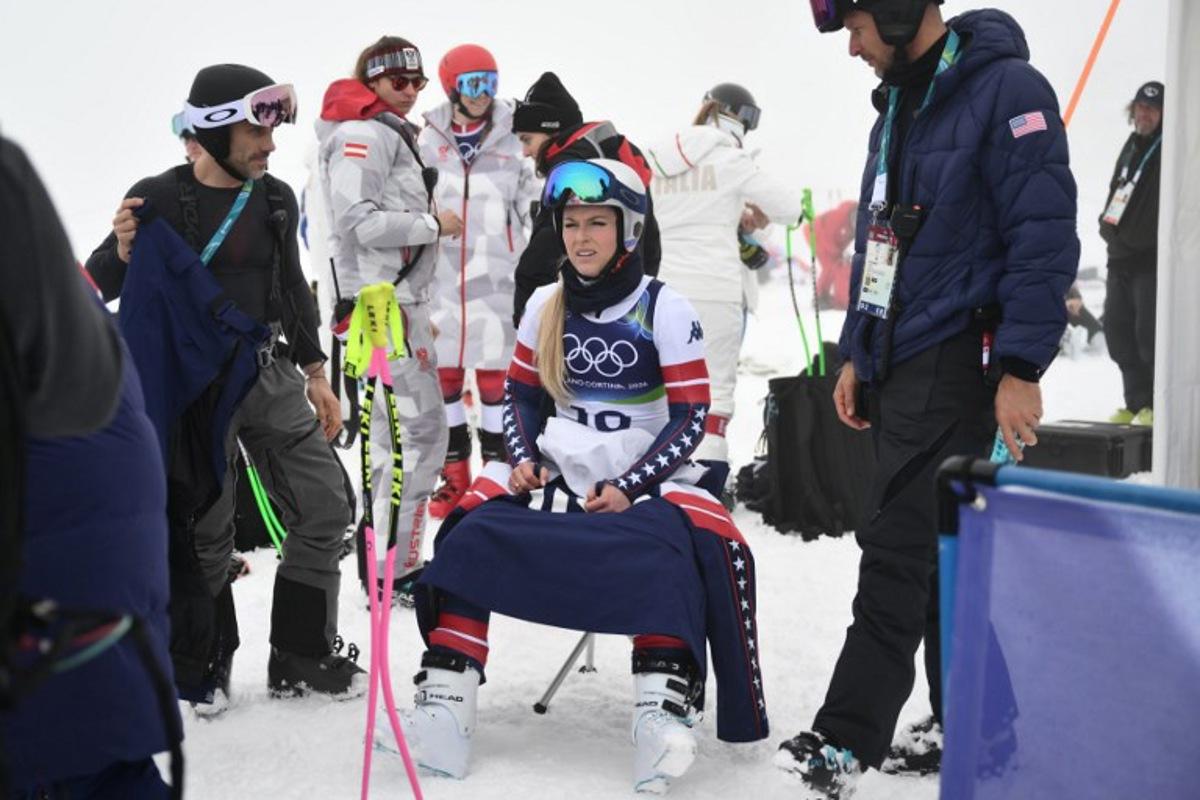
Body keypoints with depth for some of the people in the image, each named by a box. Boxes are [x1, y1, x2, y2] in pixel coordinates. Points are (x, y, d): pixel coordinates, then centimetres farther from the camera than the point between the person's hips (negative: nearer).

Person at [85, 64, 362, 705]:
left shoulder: (275, 199, 6)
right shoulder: (158, 200, -10)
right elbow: (101, 287, -3)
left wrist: (315, 375, 15)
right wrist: (121, 251, -25)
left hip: (273, 379, 6)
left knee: (326, 508, 5)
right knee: (206, 531, 2)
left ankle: (299, 657, 19)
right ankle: (203, 668, 21)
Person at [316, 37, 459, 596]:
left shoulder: (393, 136, 21)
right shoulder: (364, 134, -11)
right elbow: (357, 219, -23)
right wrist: (432, 224, -14)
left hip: (398, 302, 11)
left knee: (397, 434, 16)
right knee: (421, 431, -10)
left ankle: (390, 558, 26)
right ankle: (394, 572, -3)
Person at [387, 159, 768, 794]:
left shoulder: (664, 310, -5)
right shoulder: (546, 306, 8)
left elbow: (691, 415, -7)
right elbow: (520, 392, 14)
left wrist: (629, 487, -17)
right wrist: (524, 461, -5)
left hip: (646, 478, -4)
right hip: (558, 471, 4)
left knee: (665, 549, -35)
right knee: (472, 531, -18)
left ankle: (664, 709, -35)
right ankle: (444, 704, -21)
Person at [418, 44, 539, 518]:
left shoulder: (512, 139, 0)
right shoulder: (429, 140, 4)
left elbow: (535, 207, 5)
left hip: (496, 274, -2)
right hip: (442, 274, 2)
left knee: (493, 368, 0)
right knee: (444, 368, 8)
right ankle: (455, 473, 21)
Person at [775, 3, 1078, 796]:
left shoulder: (1008, 89, -11)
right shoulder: (901, 102, 16)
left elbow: (1045, 236, -16)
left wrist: (1021, 367, -19)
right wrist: (857, 353, 18)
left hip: (957, 366, -9)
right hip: (902, 366, 9)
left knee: (898, 552, -8)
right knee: (941, 551, 13)